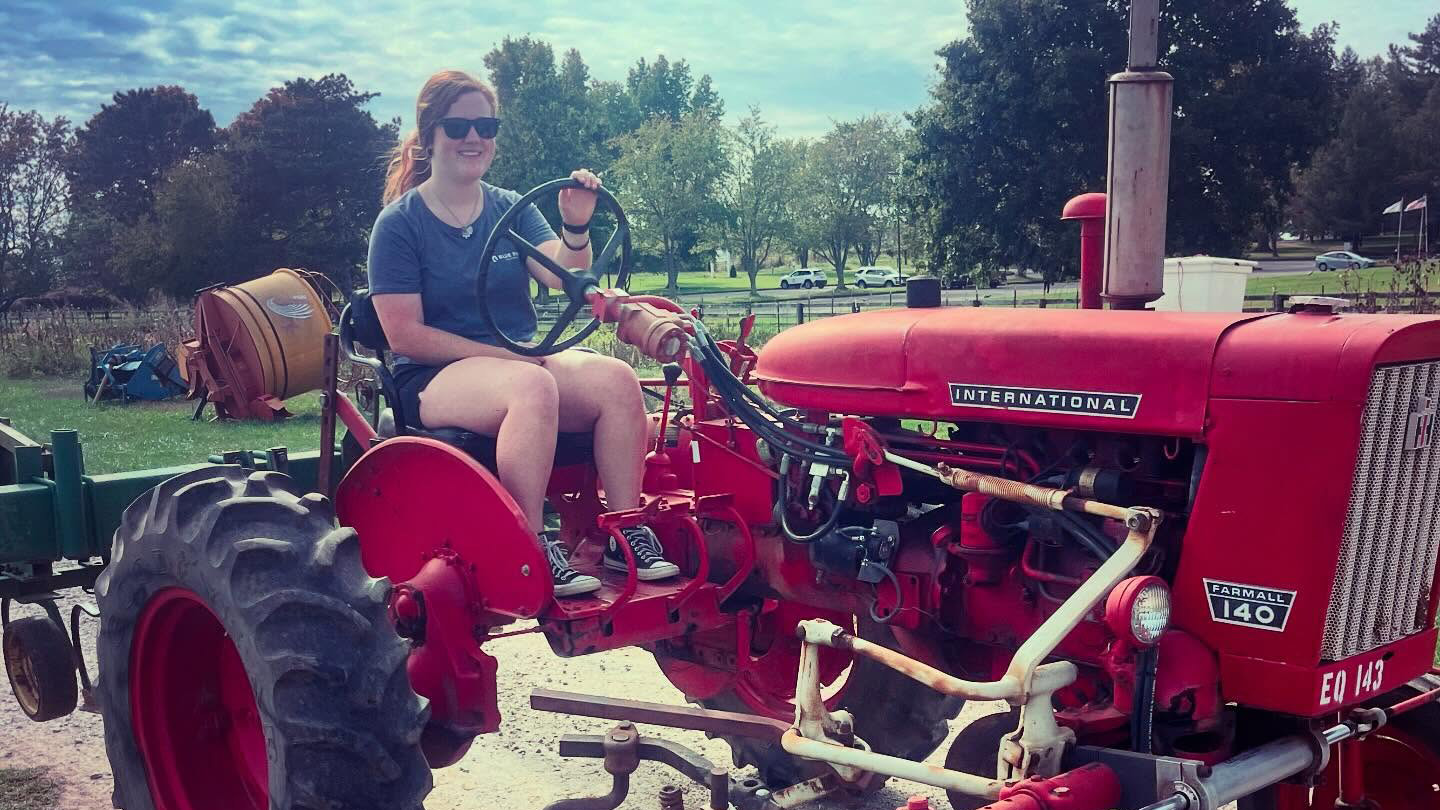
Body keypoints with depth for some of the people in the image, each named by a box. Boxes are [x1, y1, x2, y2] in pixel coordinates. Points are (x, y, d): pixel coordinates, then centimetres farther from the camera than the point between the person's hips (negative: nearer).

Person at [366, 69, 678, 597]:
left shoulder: (512, 209, 11)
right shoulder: (400, 223, -2)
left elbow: (564, 278, -6)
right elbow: (404, 334, -10)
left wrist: (576, 226, -26)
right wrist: (503, 356, -15)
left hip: (523, 358, 5)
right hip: (435, 377, -5)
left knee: (616, 379, -25)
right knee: (533, 385, -37)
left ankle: (627, 534, -20)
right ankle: (533, 549, -32)